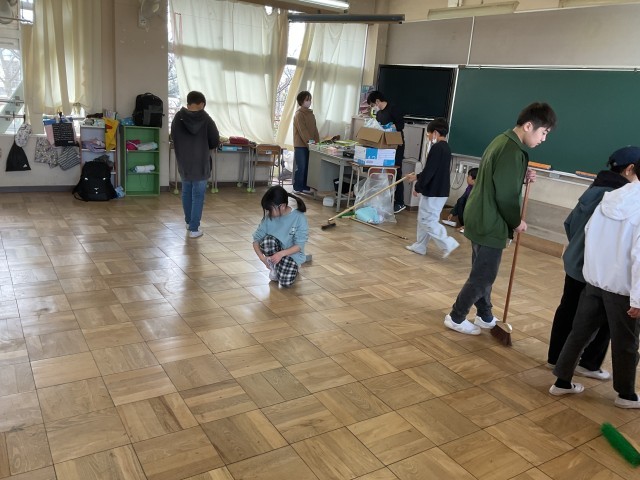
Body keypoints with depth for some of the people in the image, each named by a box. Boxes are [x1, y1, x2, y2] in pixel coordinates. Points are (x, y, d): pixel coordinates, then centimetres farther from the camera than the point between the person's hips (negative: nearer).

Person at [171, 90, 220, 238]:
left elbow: (173, 138, 6)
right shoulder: (206, 119, -12)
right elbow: (215, 142, -5)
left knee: (187, 193, 21)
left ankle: (189, 222, 34)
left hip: (183, 163, 3)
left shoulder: (178, 118, -4)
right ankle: (194, 229, 4)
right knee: (198, 196, 4)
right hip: (201, 164, -3)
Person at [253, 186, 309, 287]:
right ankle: (274, 268, -5)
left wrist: (281, 254, -33)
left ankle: (294, 267, 8)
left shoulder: (299, 218, -19)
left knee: (286, 282, -28)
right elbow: (256, 239, -6)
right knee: (268, 240, -32)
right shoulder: (268, 218, -11)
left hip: (292, 253, -3)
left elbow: (299, 245, -19)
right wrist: (262, 257, -23)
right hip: (273, 252, 3)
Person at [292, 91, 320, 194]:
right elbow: (302, 130, -19)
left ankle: (304, 186, 17)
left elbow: (314, 129, 15)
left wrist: (317, 141, 6)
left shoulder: (311, 113, 14)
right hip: (300, 145, -7)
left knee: (307, 166, 9)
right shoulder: (299, 114, -11)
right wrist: (310, 142, -24)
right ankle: (297, 188, 3)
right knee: (300, 167, -5)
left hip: (309, 145, 7)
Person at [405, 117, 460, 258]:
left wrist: (418, 187, -10)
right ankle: (419, 246, 24)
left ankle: (448, 244, -2)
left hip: (433, 192, -10)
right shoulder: (446, 148, 12)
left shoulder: (437, 148, -19)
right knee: (423, 219, 17)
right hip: (441, 191, 10)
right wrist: (417, 176, 27)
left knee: (427, 221, -2)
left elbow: (429, 171, -21)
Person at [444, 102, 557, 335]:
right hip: (490, 223, -10)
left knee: (482, 273, 19)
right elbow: (505, 196, -23)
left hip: (481, 218, 10)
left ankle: (485, 317, 33)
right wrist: (517, 222, -7)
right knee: (482, 276, 4)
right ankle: (456, 318, 16)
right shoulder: (512, 151, -22)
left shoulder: (502, 140, 10)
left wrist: (523, 176, 4)